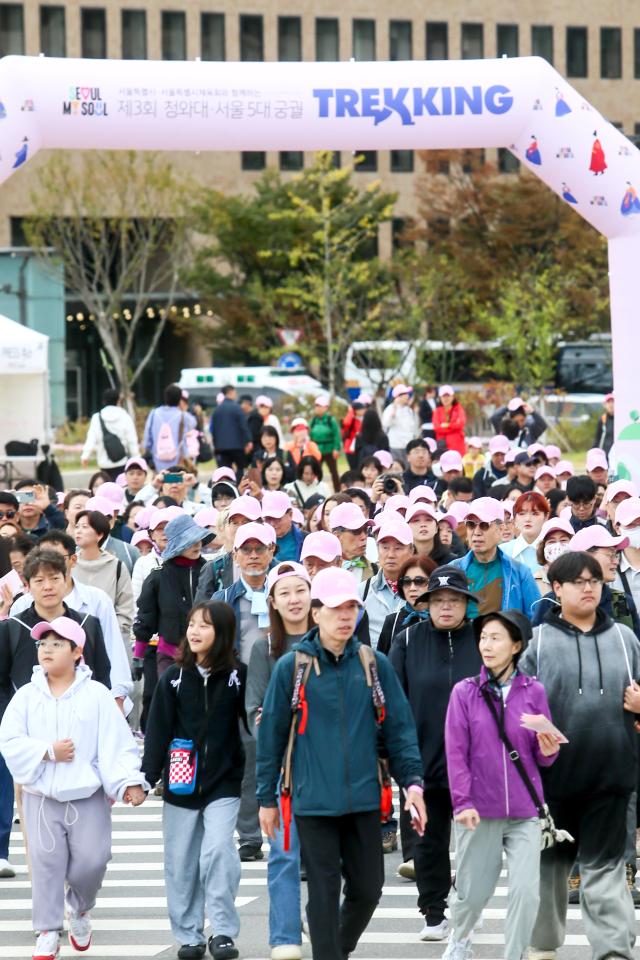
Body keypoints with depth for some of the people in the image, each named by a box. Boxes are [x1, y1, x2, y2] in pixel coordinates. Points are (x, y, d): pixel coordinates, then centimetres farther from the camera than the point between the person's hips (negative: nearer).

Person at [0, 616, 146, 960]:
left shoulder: (96, 695, -4)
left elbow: (116, 744, -7)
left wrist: (129, 782, -19)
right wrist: (49, 751, -15)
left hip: (88, 795, -1)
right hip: (41, 796, 1)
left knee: (91, 860, -4)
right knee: (46, 864, 0)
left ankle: (79, 908, 27)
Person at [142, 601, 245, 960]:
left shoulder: (238, 675, -1)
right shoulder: (174, 678, 2)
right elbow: (158, 729, 0)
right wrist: (147, 777, -6)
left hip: (223, 782, -2)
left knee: (218, 850, -16)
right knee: (181, 861, 5)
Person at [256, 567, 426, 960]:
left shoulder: (375, 665, 5)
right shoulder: (292, 667, -1)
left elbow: (399, 727, 7)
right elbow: (271, 734, 3)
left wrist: (413, 781, -4)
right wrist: (267, 798, 5)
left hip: (364, 799, 2)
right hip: (314, 802, -2)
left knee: (368, 889, 8)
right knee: (324, 895, -1)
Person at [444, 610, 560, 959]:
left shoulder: (533, 692, 2)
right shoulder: (465, 692, -1)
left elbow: (542, 758, 8)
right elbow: (456, 752, -4)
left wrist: (548, 751, -15)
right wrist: (462, 802, -12)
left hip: (524, 812, 1)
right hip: (479, 810, -1)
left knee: (526, 891, -8)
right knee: (473, 890, 9)